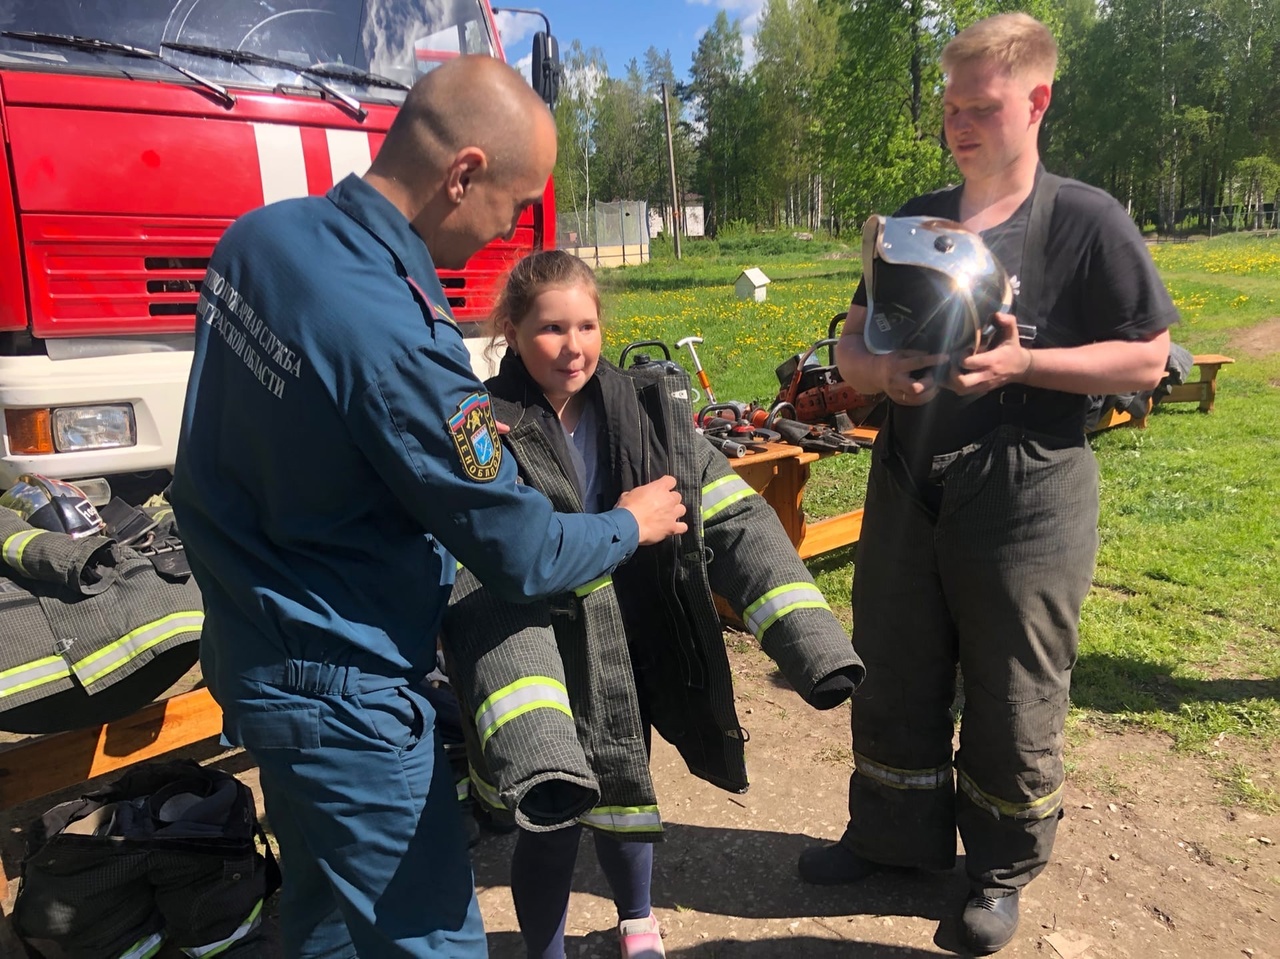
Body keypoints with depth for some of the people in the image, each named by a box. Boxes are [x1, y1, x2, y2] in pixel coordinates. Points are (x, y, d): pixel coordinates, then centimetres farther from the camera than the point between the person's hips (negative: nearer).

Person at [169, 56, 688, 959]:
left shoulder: (258, 233, -3)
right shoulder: (393, 336, -29)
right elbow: (520, 555, -19)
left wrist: (452, 424, 8)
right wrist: (632, 524, -1)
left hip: (249, 641, 9)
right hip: (340, 690, -9)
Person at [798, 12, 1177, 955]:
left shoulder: (1087, 219, -4)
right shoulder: (915, 220, 9)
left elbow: (1147, 358, -4)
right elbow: (851, 342, 11)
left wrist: (1020, 363, -17)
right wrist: (881, 373, -12)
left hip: (1026, 498, -4)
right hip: (908, 490, 5)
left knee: (1012, 699, 10)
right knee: (895, 679, 15)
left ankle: (1003, 869, 33)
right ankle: (892, 835, 38)